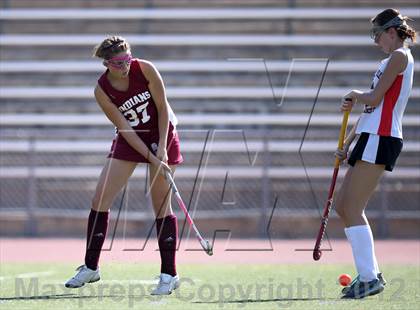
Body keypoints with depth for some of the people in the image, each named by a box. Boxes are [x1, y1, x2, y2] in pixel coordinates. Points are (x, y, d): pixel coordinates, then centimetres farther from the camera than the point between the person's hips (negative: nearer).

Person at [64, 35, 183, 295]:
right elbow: (125, 128, -15)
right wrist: (151, 158, -21)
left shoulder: (145, 69, -19)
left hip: (162, 136, -2)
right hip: (129, 140, 2)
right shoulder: (102, 91, -16)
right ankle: (91, 268, 10)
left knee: (161, 205, -6)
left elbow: (162, 108, -11)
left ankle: (170, 274, -1)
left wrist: (162, 147, -18)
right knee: (100, 200, -4)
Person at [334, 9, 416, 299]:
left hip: (380, 140, -10)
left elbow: (374, 99, -14)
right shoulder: (391, 60, 23)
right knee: (343, 206, 10)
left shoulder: (400, 56, -8)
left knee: (353, 210, -12)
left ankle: (370, 278, -14)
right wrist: (348, 142, 19)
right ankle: (369, 273, 11)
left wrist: (355, 96, 7)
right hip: (371, 137, 10)